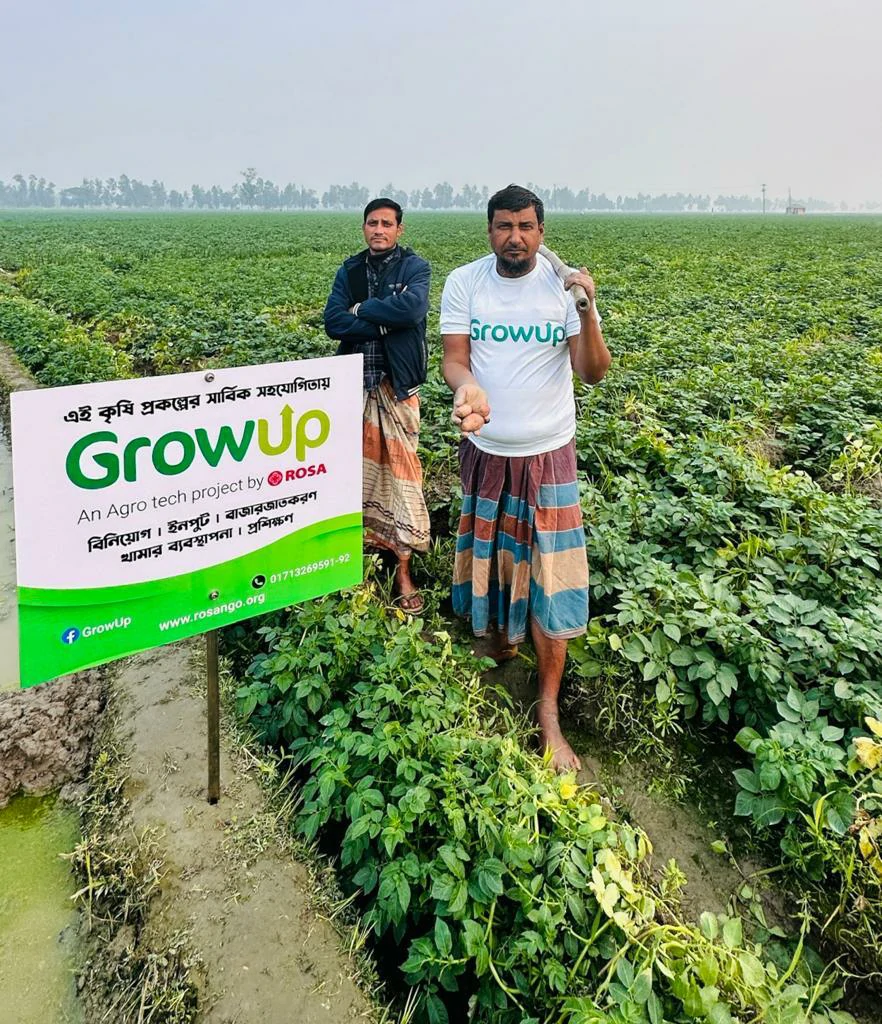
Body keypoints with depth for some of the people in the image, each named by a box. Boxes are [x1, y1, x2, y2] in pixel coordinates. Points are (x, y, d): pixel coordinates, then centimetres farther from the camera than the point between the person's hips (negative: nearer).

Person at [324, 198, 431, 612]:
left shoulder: (414, 267, 0)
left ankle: (403, 569, 5)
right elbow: (333, 322, -4)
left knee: (400, 471, -2)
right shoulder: (349, 271, 10)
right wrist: (385, 323, -13)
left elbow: (413, 308, -21)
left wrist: (363, 308, -10)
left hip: (396, 385, -4)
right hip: (355, 384, 4)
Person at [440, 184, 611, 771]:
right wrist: (467, 387, -32)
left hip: (548, 453, -1)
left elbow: (594, 372, -10)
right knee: (490, 556, 16)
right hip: (485, 449, 2)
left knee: (550, 578, -1)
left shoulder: (564, 285, -6)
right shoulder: (464, 283, -3)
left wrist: (587, 311, -28)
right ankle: (499, 639, 46)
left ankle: (549, 713, 10)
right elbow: (454, 359, -8)